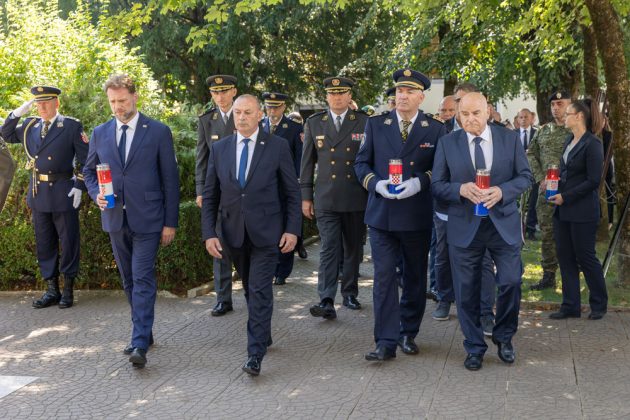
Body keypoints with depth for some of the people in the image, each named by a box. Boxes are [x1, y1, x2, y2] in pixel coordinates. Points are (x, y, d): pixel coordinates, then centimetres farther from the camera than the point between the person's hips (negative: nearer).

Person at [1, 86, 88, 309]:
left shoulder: (72, 126, -4)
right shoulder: (30, 125, 9)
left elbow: (84, 158, -5)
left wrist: (79, 186, -12)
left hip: (63, 192, -5)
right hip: (38, 192, 5)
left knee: (68, 241, 3)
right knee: (44, 243, 10)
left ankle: (68, 290, 13)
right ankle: (52, 290, 19)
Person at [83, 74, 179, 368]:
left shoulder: (158, 132, -4)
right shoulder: (100, 133, 7)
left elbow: (170, 178, -2)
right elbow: (89, 171, 18)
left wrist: (170, 222, -5)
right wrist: (96, 194, -4)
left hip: (147, 220, -5)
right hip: (115, 219, 5)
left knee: (143, 280, -11)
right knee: (129, 281, 13)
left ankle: (140, 344, -13)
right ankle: (143, 332, 27)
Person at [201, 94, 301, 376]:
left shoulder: (277, 146, -4)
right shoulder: (219, 149, 4)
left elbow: (292, 192, -1)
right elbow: (210, 196, 6)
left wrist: (292, 229, -7)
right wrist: (209, 233, -2)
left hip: (266, 233, -4)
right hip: (234, 234, 4)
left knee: (260, 291, -9)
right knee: (250, 289, 16)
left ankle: (255, 353, -5)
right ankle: (263, 335, 35)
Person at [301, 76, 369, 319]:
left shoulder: (364, 122, 3)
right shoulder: (314, 123, 6)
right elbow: (307, 162, 8)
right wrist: (305, 196, 5)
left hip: (357, 199, 1)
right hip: (326, 199, -1)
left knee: (353, 248, 11)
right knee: (329, 249, -8)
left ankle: (350, 294, 25)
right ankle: (326, 301, -12)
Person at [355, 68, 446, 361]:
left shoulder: (436, 129, 1)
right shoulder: (376, 125, 5)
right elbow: (361, 163, 7)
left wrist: (419, 182, -17)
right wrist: (376, 183, -12)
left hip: (417, 215, 0)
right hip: (381, 213, 0)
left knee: (415, 278, 12)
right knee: (383, 277, -4)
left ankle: (408, 334, 27)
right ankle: (386, 342, -2)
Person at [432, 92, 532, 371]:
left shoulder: (510, 139, 2)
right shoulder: (447, 143, 0)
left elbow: (525, 177, 2)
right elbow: (437, 185, 0)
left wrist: (502, 191, -17)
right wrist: (461, 189, -20)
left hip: (503, 223, 0)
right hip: (464, 226, 0)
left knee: (511, 283, -1)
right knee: (466, 291, 5)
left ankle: (504, 337, 25)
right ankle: (474, 348, 21)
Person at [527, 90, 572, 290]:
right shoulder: (543, 131, 11)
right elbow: (531, 155, 11)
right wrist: (541, 179, -1)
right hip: (545, 189, 5)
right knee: (546, 234, 9)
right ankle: (548, 276, 18)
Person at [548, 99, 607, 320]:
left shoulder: (593, 144, -14)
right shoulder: (569, 141, 11)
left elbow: (593, 180, -17)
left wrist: (565, 197, -16)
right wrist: (555, 184, 2)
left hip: (582, 211, -8)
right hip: (563, 210, 8)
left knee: (585, 257, 2)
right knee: (565, 257, 9)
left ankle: (599, 304, 19)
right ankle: (570, 306, 17)